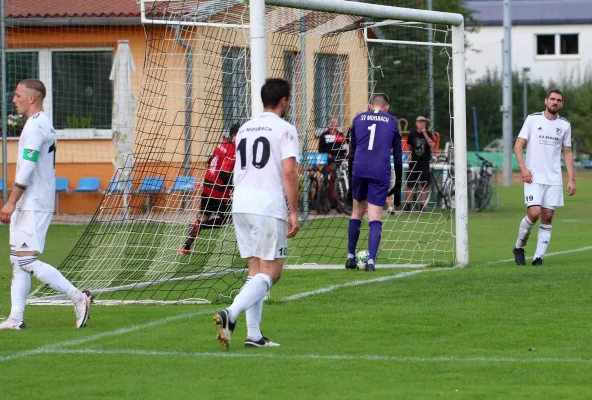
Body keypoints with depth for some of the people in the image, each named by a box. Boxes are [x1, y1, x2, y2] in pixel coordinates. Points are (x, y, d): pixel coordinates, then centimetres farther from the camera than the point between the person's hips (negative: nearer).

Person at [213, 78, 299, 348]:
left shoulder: (244, 129, 17)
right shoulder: (284, 130, -5)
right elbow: (289, 172, -13)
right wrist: (294, 212, -10)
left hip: (240, 205, 7)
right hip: (269, 208, -7)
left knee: (256, 270, 11)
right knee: (271, 272, -4)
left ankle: (254, 334, 5)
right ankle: (230, 314, -23)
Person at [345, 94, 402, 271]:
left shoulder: (358, 119, 15)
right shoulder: (392, 122, 11)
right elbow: (398, 155, 11)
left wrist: (352, 176, 26)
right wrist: (398, 185, 15)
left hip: (359, 170, 2)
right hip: (381, 173, -2)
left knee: (357, 212, 18)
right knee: (375, 218, -2)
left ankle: (350, 256, 19)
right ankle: (371, 260, -13)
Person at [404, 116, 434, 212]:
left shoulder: (428, 134, 3)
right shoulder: (412, 135, 5)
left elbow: (431, 145, -13)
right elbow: (409, 148, 13)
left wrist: (424, 133, -16)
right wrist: (409, 158, 1)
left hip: (425, 162, 0)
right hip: (414, 162, 1)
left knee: (425, 184, 1)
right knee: (410, 184, 0)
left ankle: (423, 205, 7)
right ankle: (408, 204, 5)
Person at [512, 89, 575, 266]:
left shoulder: (565, 125, 9)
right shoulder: (533, 119, 0)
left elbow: (568, 152, 14)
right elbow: (518, 145, 0)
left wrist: (571, 179, 7)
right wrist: (523, 168, -14)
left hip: (554, 179, 3)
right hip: (533, 178, -3)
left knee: (547, 218, -1)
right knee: (534, 213, -16)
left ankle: (538, 257, 4)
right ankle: (519, 247, 7)